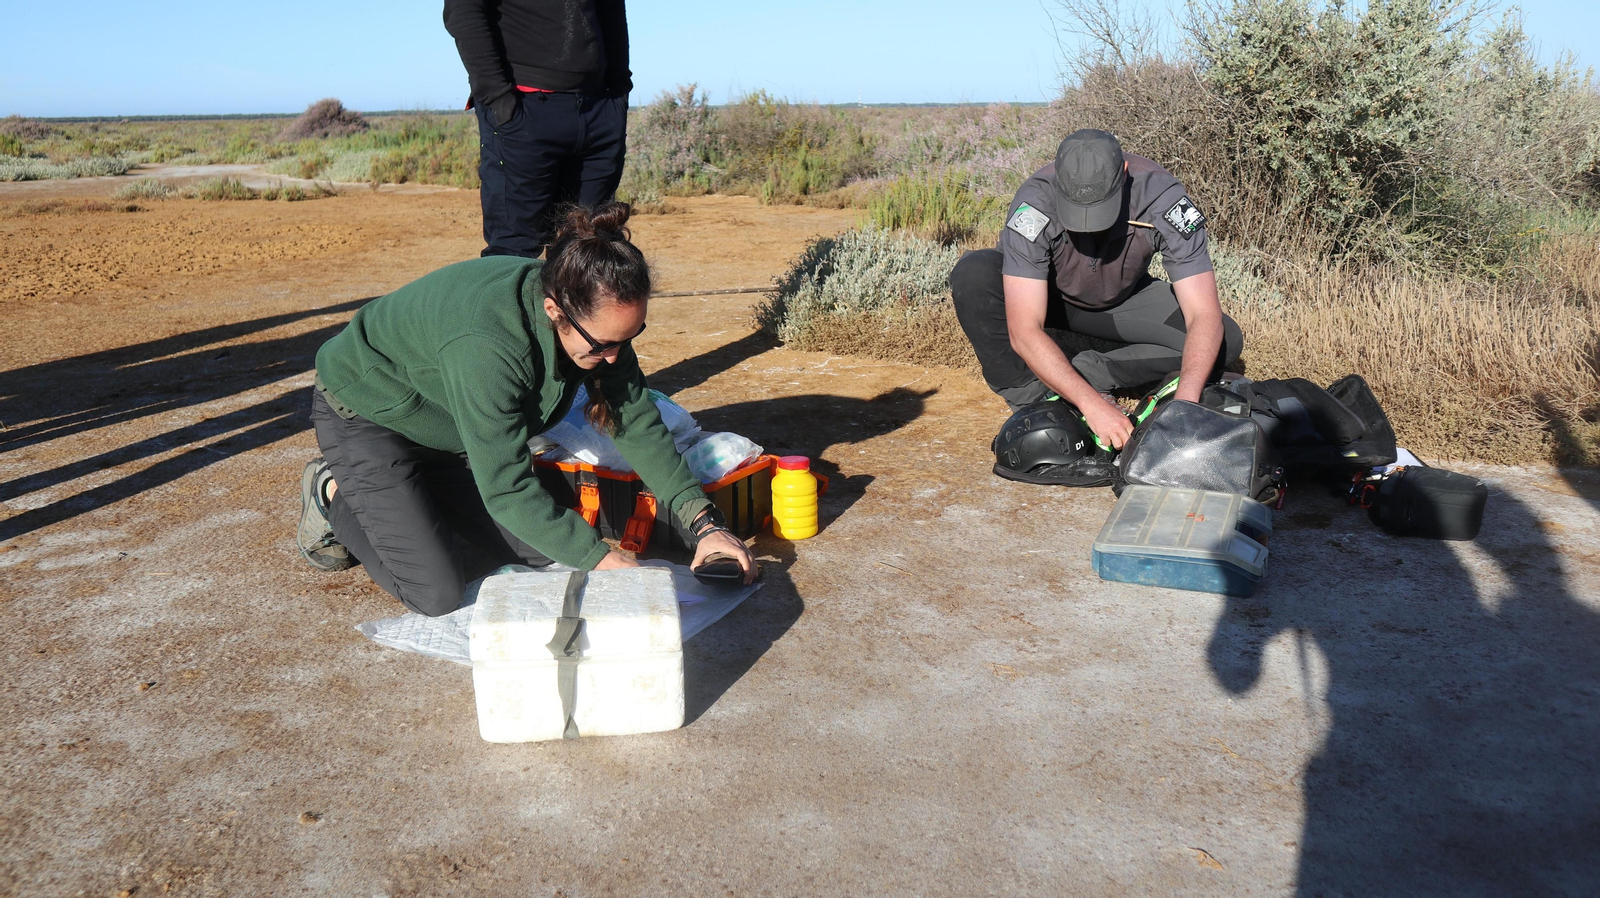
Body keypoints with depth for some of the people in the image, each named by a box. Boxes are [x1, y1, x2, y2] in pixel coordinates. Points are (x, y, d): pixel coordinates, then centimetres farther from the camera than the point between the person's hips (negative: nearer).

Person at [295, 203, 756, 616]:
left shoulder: (597, 318, -20)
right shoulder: (485, 343, -42)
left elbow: (639, 425, -10)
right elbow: (507, 488, -36)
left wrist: (704, 524, -16)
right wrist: (598, 558, -34)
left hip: (449, 423, 7)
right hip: (367, 416, -7)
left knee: (540, 551, 2)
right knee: (437, 594, -15)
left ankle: (416, 492, 20)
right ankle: (335, 495, 8)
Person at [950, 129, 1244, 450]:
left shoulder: (1163, 197, -31)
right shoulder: (1035, 203, -36)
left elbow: (1205, 316, -31)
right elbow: (1024, 332, -40)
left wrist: (1184, 402, -48)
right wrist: (1092, 404, -49)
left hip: (1120, 298, 2)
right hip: (1045, 292, -2)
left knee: (1226, 341, -20)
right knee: (972, 274, -34)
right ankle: (1030, 399, -17)